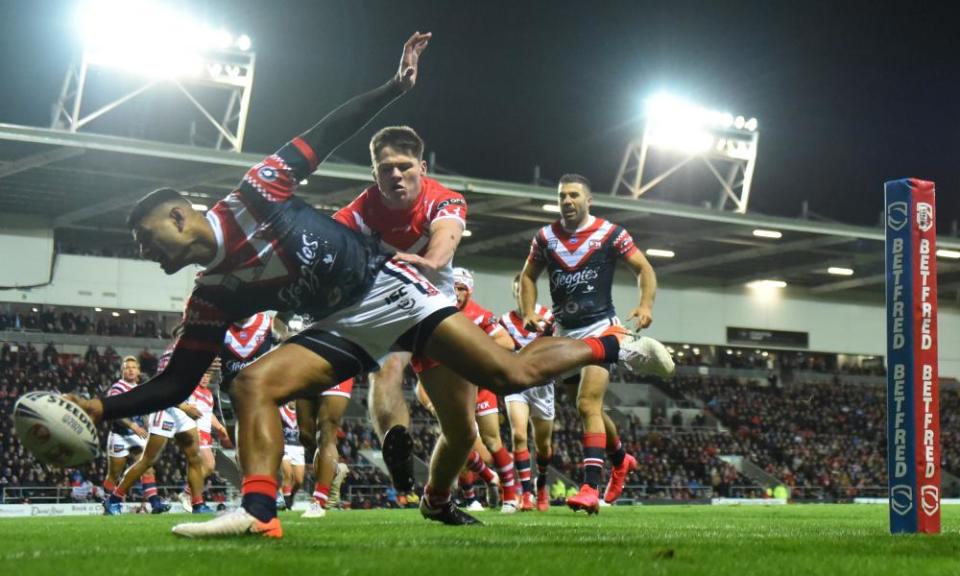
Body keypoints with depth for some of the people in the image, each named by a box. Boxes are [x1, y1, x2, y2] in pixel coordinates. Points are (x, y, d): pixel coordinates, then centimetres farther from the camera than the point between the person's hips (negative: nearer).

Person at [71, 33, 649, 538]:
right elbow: (176, 384, 3)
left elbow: (325, 137, -6)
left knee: (512, 375, -15)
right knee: (251, 384, -18)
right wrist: (98, 407, -8)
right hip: (346, 327, 5)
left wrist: (396, 86, -10)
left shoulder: (252, 196, -9)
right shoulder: (212, 296, 3)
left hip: (387, 285, -4)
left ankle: (610, 344, 7)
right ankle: (258, 511, -22)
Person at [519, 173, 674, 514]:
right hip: (564, 332, 5)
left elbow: (644, 269, -2)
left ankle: (591, 487, -21)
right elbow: (528, 276, 17)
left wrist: (646, 305, -19)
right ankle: (621, 459, 40)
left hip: (600, 328, -5)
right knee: (591, 406, 13)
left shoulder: (610, 234, -6)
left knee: (588, 404, -18)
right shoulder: (545, 238, 5)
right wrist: (529, 313, 1)